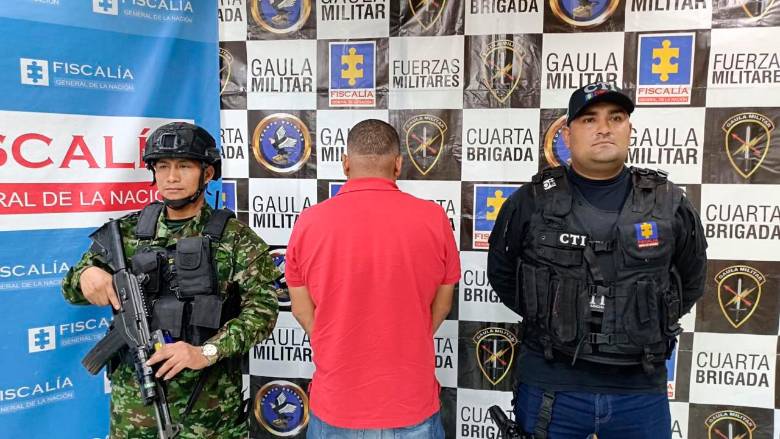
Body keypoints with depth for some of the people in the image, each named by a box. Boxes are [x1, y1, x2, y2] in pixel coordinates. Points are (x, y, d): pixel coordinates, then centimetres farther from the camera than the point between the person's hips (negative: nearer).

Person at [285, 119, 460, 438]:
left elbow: (302, 309, -1)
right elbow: (441, 306, 0)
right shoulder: (433, 219, -12)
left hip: (336, 404, 0)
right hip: (412, 405, 0)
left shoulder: (310, 222, -12)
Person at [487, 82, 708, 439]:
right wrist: (545, 319, 6)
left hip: (641, 389, 2)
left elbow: (691, 281, 15)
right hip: (550, 384, -1)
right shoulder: (531, 202, -5)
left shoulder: (669, 204, 0)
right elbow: (501, 273, 8)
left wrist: (654, 327, 11)